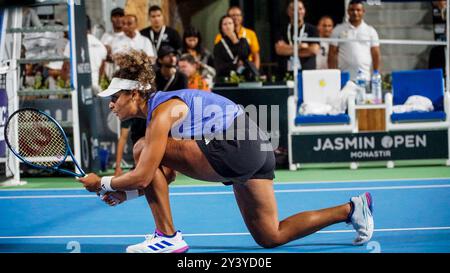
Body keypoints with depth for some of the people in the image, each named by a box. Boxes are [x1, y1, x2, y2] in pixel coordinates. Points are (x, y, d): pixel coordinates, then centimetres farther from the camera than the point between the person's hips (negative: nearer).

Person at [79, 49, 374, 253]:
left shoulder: (162, 111, -10)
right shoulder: (161, 106, 20)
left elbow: (143, 176, -15)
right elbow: (162, 177, 26)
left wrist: (102, 183, 1)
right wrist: (126, 193, 15)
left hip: (235, 148, -11)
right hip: (257, 151, 11)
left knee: (142, 149, -10)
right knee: (270, 237, 13)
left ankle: (168, 237, -5)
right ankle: (352, 209, 14)